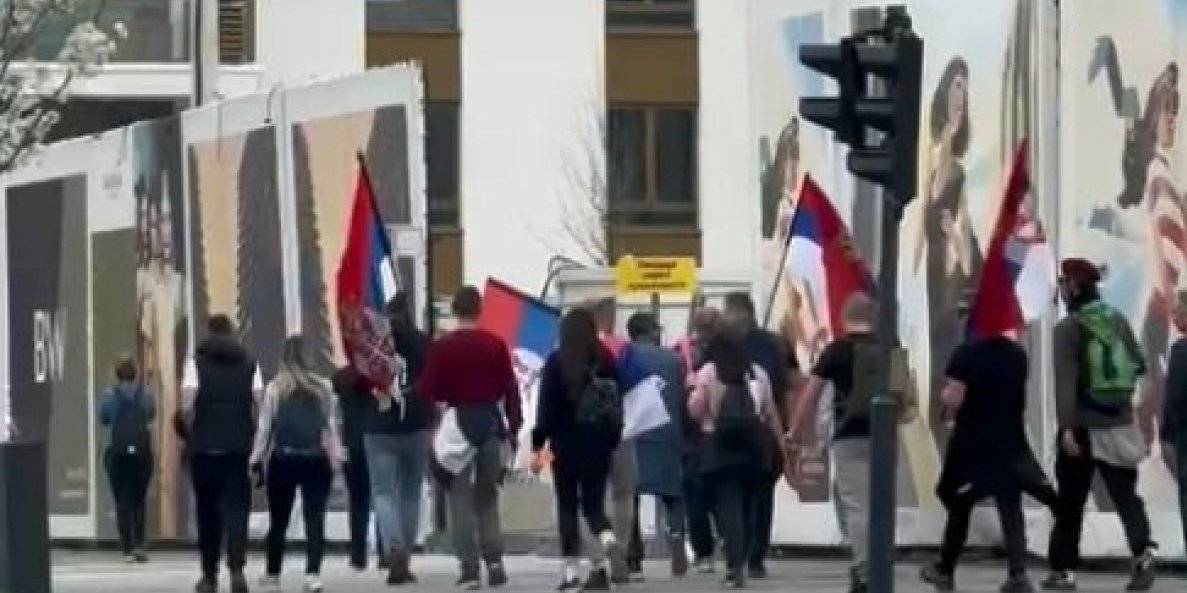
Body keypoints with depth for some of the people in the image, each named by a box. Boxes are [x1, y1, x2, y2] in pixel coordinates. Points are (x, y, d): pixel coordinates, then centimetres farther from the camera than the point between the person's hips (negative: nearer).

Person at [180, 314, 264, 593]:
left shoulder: (197, 361, 0)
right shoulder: (249, 362, 5)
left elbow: (187, 406, -10)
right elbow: (259, 405, -3)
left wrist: (192, 433, 6)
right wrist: (251, 434, 11)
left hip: (204, 447, -1)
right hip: (240, 446, 1)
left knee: (208, 512, 11)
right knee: (236, 509, -1)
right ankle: (237, 569, -20)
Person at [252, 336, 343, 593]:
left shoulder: (275, 388, -4)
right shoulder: (323, 387, 2)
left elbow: (265, 427, -2)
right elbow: (331, 426, 4)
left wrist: (257, 459, 4)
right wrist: (337, 456, 11)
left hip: (283, 459, -1)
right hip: (316, 460, 1)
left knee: (278, 520, 12)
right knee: (315, 519, -1)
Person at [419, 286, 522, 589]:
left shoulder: (442, 347, -7)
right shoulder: (495, 345, -1)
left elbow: (426, 390, -7)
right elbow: (510, 389, -1)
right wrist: (513, 428, 6)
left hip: (458, 424, -2)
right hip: (492, 423, 2)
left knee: (461, 497, 3)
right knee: (487, 496, 15)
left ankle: (469, 568, -4)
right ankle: (494, 561, 5)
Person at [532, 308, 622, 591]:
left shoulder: (557, 362, -7)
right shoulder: (607, 360, 0)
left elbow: (546, 406, -9)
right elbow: (619, 402, 3)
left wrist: (538, 445, -6)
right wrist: (614, 440, 11)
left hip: (567, 443, -2)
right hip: (601, 443, 2)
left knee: (567, 505, 6)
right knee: (594, 501, 13)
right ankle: (606, 536, -17)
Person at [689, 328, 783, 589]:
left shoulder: (708, 373, -1)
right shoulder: (758, 373, 10)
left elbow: (695, 411, -4)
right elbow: (771, 413, 12)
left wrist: (692, 390, 14)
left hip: (720, 447, -3)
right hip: (754, 446, 3)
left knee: (728, 506, -6)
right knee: (748, 506, 11)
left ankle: (736, 565, -17)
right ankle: (739, 562, 15)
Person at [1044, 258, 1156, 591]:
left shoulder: (1069, 327, -9)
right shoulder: (1118, 320, 7)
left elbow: (1065, 380, -18)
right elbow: (1139, 365, 12)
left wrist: (1066, 427, -22)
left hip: (1084, 426, -4)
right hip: (1120, 424, 4)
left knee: (1070, 502, 8)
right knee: (1126, 495, 4)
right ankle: (1143, 551, -20)